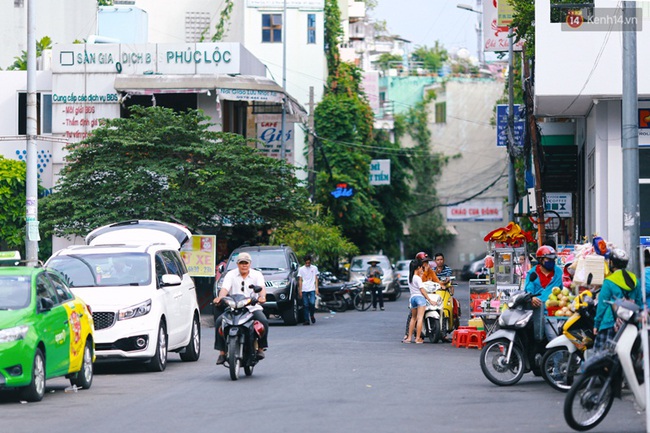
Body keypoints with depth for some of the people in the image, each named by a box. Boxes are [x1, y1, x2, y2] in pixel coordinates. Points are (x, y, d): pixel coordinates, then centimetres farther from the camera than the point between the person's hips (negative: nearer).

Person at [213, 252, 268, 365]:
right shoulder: (231, 274, 9)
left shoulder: (257, 274, 8)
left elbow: (262, 287, -11)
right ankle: (222, 352, -20)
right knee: (219, 321, -24)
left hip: (253, 308, -1)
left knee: (263, 321, -30)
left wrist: (262, 296, -36)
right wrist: (220, 297, -31)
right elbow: (225, 288, -7)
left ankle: (261, 348, -12)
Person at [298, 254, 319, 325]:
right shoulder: (301, 269, 7)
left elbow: (316, 279, 10)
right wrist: (300, 290, 0)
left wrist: (316, 288, 0)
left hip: (312, 289, -1)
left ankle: (312, 315, 11)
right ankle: (307, 320, 4)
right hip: (304, 290, 1)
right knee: (306, 305, -1)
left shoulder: (314, 268, 9)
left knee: (312, 303, -15)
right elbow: (300, 280, 7)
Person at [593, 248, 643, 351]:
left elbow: (602, 305, -7)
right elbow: (640, 303, 13)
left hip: (610, 324, -6)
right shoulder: (634, 280, 8)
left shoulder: (609, 282, -9)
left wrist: (596, 324, 1)